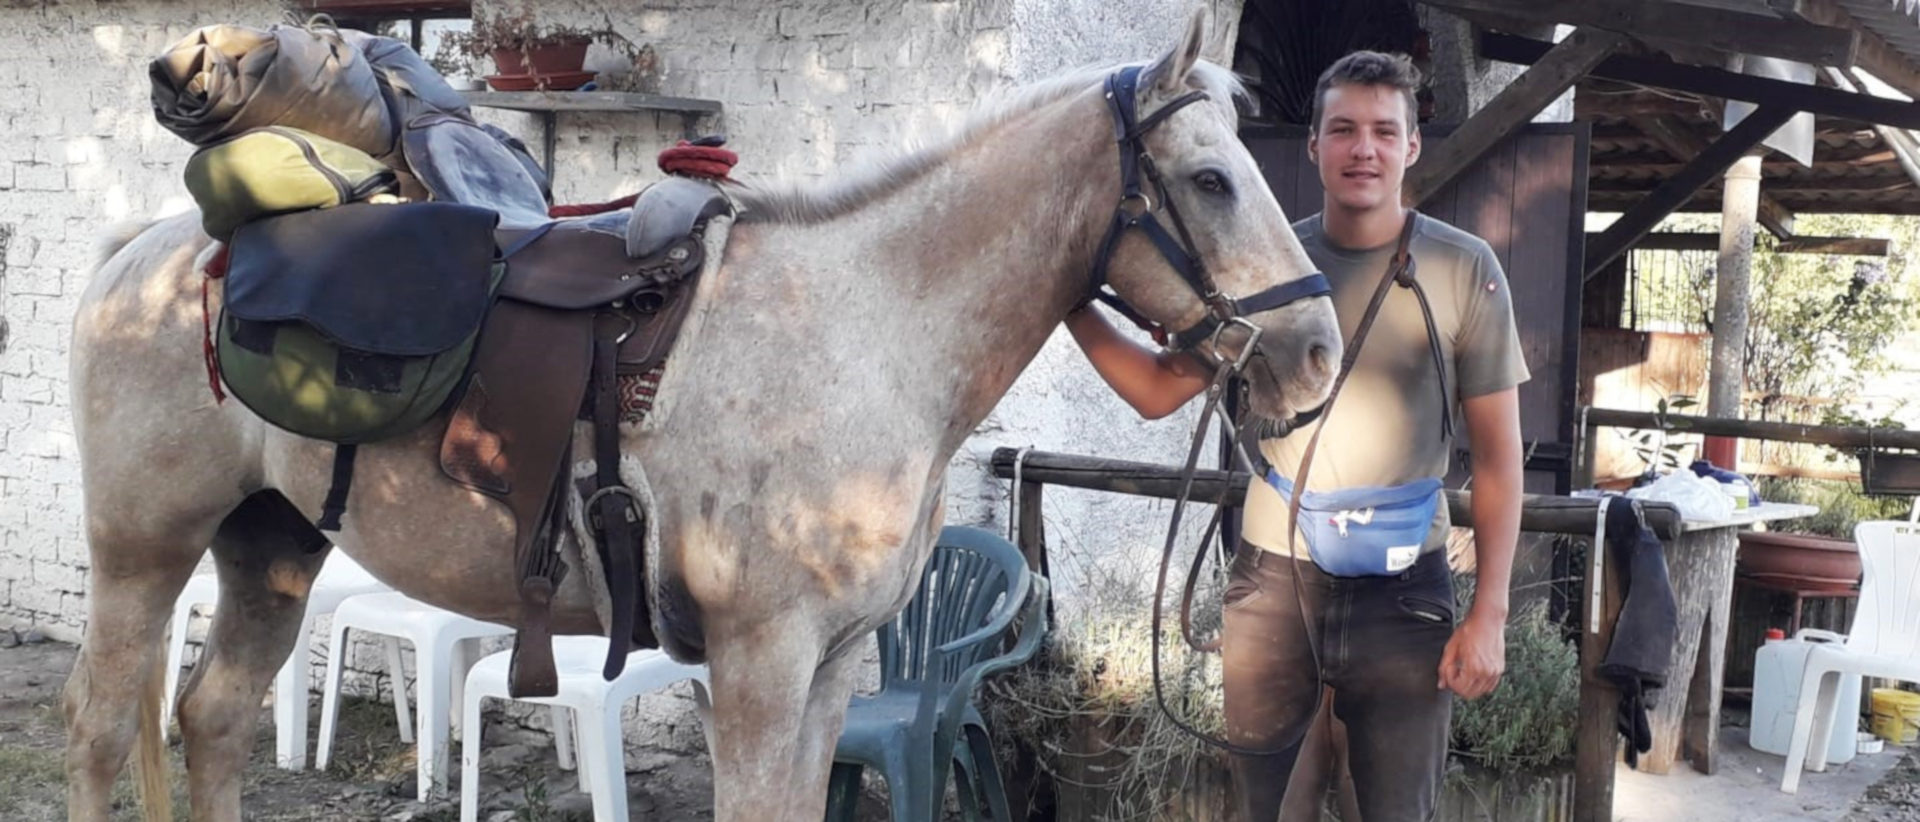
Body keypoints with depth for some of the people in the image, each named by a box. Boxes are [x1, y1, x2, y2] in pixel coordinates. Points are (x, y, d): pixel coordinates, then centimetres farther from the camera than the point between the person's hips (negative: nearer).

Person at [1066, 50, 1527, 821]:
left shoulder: (1465, 269, -5)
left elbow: (1498, 453, -3)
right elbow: (1159, 391, 5)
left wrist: (1489, 614, -7)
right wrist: (1072, 304, -8)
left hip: (1401, 589, -1)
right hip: (1271, 580, 2)